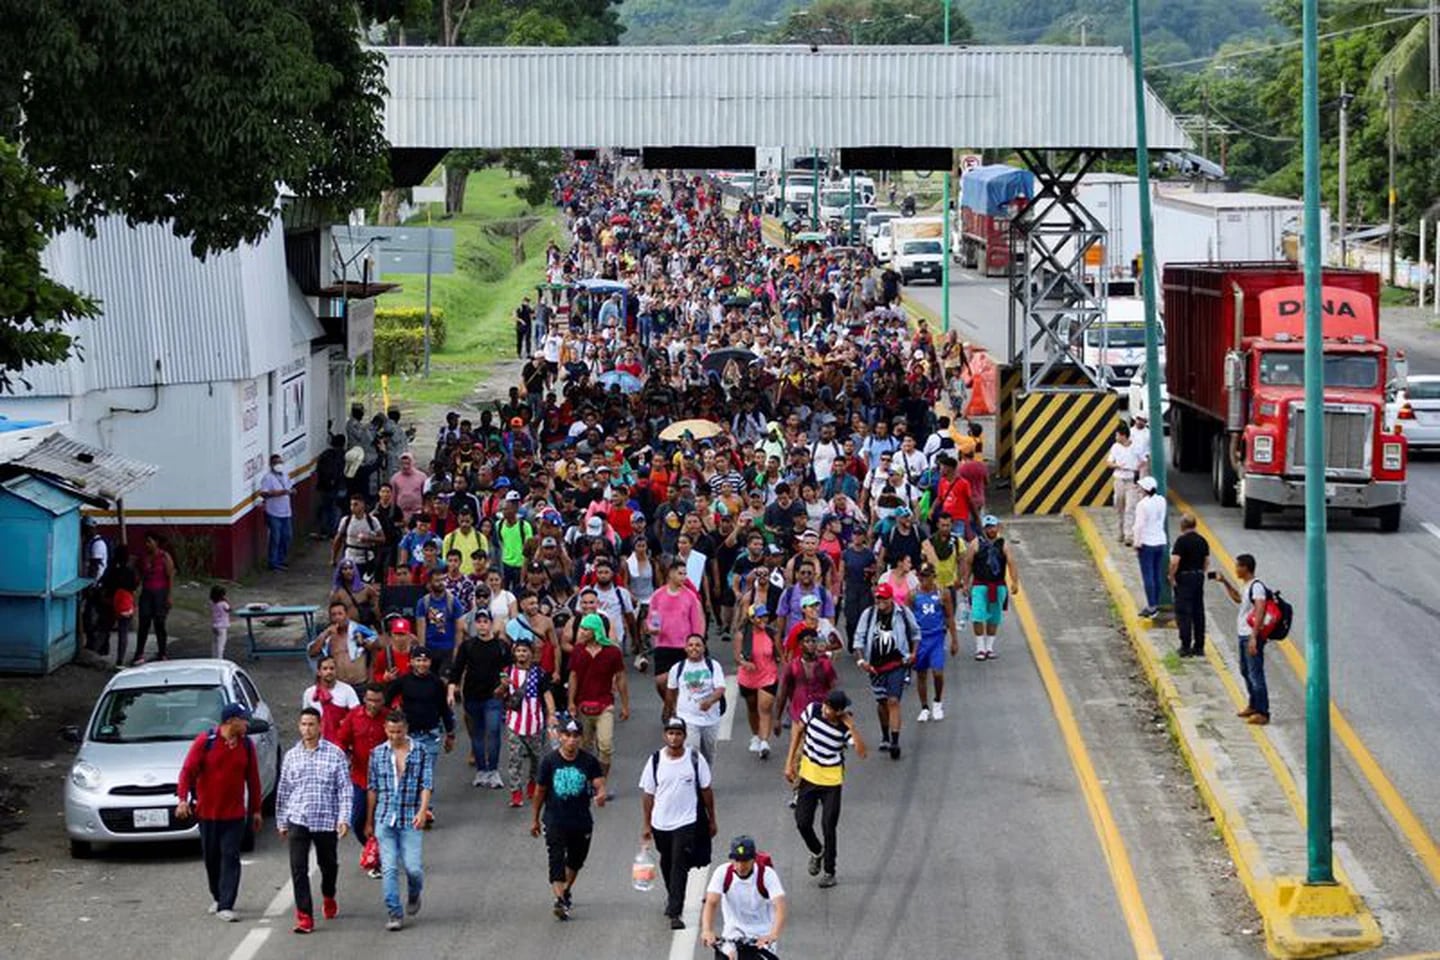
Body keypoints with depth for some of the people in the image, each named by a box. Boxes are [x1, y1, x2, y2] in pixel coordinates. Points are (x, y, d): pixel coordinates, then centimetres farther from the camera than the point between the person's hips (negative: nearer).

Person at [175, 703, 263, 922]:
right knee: (211, 857, 10)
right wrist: (183, 799, -20)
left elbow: (253, 779, 9)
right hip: (207, 811, -1)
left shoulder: (246, 745, 3)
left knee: (230, 858, -7)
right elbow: (188, 770, -9)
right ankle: (217, 897, 31)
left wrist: (256, 810, 10)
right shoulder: (205, 742, -7)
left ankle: (226, 906, -10)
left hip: (235, 813, 1)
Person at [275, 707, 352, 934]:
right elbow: (283, 790, 13)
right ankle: (304, 916, -8)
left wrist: (344, 818, -12)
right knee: (298, 869, -10)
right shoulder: (291, 756, 6)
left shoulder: (335, 754, -3)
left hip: (327, 820, -1)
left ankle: (328, 898, 45)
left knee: (328, 865, 16)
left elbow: (345, 788, -3)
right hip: (298, 820, 1)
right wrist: (281, 821, 13)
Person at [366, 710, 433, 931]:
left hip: (410, 820, -1)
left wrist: (423, 810, -20)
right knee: (389, 868, -4)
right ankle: (394, 914, 0)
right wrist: (369, 821, 13)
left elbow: (427, 785, -3)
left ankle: (414, 895, 28)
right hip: (385, 819, 1)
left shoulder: (421, 754, 2)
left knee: (413, 867, -4)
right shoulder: (378, 754, 7)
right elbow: (372, 789, 12)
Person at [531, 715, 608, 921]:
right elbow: (540, 792, 4)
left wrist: (600, 795, -35)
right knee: (556, 860, -16)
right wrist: (535, 819, 10)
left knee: (576, 859, 19)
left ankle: (566, 889, 43)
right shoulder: (550, 761, -5)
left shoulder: (589, 761, -4)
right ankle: (559, 899, -24)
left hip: (582, 821, 2)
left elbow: (599, 784, -10)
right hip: (555, 821, -2)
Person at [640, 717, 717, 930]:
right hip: (661, 823, 3)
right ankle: (673, 898, 43)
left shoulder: (695, 759, -5)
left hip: (687, 822, -3)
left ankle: (674, 913, -14)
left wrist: (711, 820, 7)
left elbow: (706, 790, 4)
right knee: (666, 865, 18)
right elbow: (648, 794, 4)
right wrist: (646, 825, 4)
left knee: (679, 866, -12)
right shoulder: (655, 761, -2)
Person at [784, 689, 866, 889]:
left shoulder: (845, 727, -19)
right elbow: (798, 730, 3)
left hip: (832, 780, -3)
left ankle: (829, 871, 17)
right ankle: (817, 852, 35)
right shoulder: (813, 710, -13)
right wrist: (790, 762, 2)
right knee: (802, 822, 4)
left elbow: (862, 753, -30)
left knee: (828, 827, 0)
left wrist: (851, 726, -34)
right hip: (808, 774, 3)